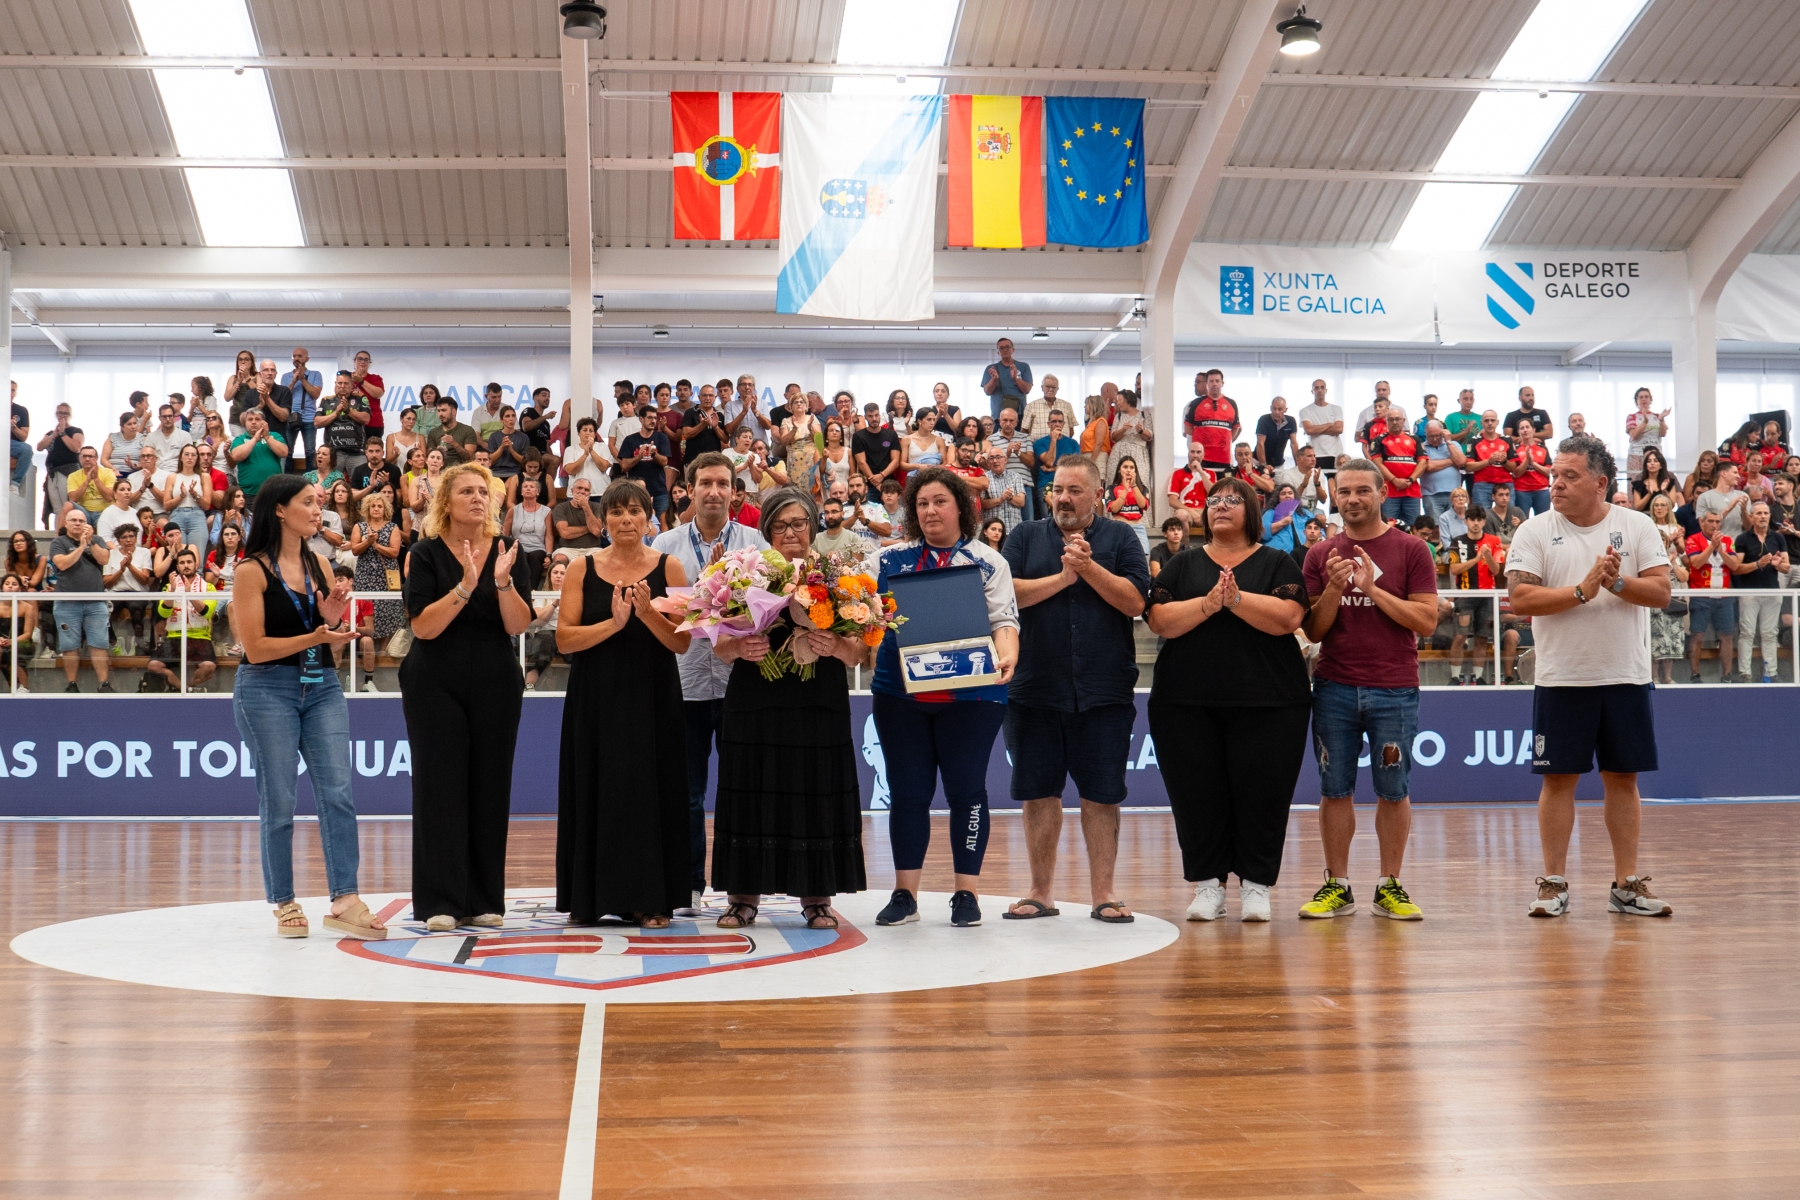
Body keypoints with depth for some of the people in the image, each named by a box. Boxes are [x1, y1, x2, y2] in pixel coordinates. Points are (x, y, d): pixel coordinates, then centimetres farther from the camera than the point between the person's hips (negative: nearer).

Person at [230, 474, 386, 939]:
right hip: (268, 690, -5)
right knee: (277, 802, 2)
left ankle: (344, 900, -7)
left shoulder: (320, 565, 10)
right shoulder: (252, 571, -6)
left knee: (337, 793, -6)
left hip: (323, 688, 5)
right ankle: (285, 904, 12)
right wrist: (314, 637, -19)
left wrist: (334, 620, -8)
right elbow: (256, 647, -11)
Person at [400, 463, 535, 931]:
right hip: (437, 685, -2)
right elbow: (423, 626, -13)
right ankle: (441, 902, 0)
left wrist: (502, 581, -20)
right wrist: (466, 586, -22)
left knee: (490, 786, 3)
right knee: (441, 783, -4)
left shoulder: (507, 550, 4)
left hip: (495, 685, 2)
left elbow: (518, 625, -4)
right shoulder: (426, 554, -2)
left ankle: (485, 900, 10)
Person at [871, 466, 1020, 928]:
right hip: (901, 694, 2)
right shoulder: (892, 559, 12)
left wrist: (1007, 656, -23)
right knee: (907, 792, 4)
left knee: (966, 789, -1)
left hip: (970, 694, -2)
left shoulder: (988, 562, 5)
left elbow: (1003, 620, -4)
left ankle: (967, 893, 8)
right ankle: (905, 893, 12)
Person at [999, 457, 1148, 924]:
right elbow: (1006, 593, -7)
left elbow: (1135, 601, -7)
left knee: (1102, 794, 3)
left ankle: (1103, 891, 12)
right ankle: (1040, 891, 17)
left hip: (1103, 691, -1)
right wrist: (1062, 577, -10)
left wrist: (1089, 567, -15)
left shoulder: (1120, 539, 5)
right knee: (1038, 793, 7)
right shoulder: (1025, 537, 8)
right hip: (1035, 689, 1)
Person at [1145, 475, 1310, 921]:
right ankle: (1208, 884, 12)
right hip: (1187, 702, 2)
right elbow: (1159, 620, -3)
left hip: (1265, 702, -1)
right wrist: (1208, 603, -16)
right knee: (1197, 795, 1)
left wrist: (1237, 599, -20)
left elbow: (1288, 618, -10)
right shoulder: (1183, 565, 12)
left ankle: (1255, 885, 10)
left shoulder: (1278, 564, 7)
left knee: (1261, 794, -1)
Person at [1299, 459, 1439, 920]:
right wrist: (1334, 589, -12)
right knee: (1334, 790, 4)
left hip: (1395, 689, -2)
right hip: (1334, 687, 2)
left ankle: (1390, 886, 12)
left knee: (1393, 790, 3)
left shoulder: (1411, 550, 2)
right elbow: (1313, 630, 5)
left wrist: (1373, 588, -13)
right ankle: (1337, 885, 12)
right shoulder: (1320, 555, 8)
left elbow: (1426, 621, -5)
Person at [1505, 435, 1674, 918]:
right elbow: (1520, 597, -12)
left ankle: (1626, 884, 15)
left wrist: (1617, 582, -21)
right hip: (1561, 679, -1)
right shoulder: (1535, 532, -1)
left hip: (1627, 678, 1)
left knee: (1623, 777, 7)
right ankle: (1554, 884, 9)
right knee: (1558, 779, 1)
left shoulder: (1638, 526, 3)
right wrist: (1583, 591, -18)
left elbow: (1660, 592, -4)